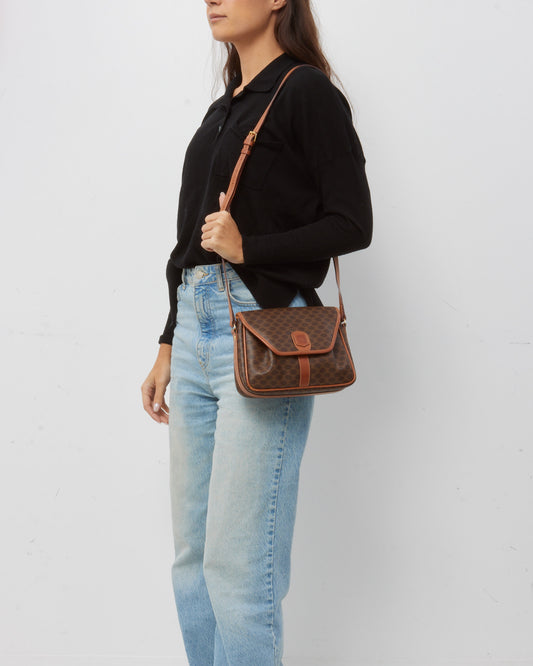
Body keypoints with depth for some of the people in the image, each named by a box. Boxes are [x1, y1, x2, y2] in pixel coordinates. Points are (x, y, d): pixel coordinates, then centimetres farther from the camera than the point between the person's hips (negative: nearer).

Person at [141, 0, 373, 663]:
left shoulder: (308, 92, -3)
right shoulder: (223, 110, 20)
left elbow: (353, 224, -8)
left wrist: (250, 248, -17)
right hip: (195, 327, 8)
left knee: (238, 561, -6)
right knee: (192, 555, 11)